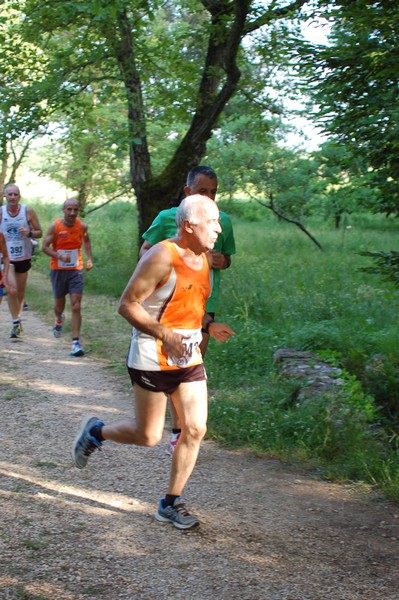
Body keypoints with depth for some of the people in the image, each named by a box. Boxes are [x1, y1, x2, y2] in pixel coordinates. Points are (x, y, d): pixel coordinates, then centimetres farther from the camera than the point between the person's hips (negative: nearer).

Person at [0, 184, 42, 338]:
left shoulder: (28, 211, -4)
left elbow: (39, 232, 1)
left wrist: (29, 233, -19)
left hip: (24, 257, 2)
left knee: (20, 292, 13)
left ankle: (17, 319, 33)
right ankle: (16, 323, -8)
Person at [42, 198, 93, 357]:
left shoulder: (82, 226, -4)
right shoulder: (55, 226, -11)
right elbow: (45, 246, -9)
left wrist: (89, 259, 7)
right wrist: (59, 256, -26)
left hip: (76, 270, 0)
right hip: (58, 270, 0)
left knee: (76, 306, -10)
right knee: (59, 303, 15)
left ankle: (76, 342, -11)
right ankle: (59, 320, 52)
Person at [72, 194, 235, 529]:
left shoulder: (204, 258, 8)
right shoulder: (162, 257, -17)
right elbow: (127, 305, -16)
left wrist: (209, 325, 3)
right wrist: (166, 335, -22)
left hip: (190, 359, 7)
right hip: (153, 359, -7)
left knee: (195, 430, 2)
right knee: (148, 436, 1)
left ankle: (171, 503, 16)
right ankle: (95, 432, 30)